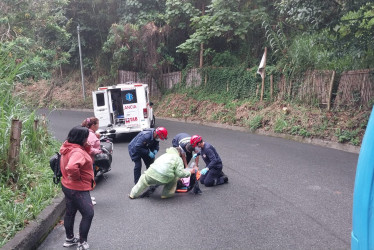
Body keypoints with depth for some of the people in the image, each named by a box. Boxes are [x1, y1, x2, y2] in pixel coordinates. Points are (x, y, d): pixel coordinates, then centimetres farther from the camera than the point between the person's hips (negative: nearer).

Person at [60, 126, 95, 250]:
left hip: (68, 186, 10)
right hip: (78, 189, -10)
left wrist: (87, 146, -4)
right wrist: (77, 177, -24)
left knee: (70, 212, 21)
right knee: (88, 214, -1)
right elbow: (71, 167, -44)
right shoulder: (77, 152, -28)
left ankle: (69, 239, 38)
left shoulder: (69, 148, 4)